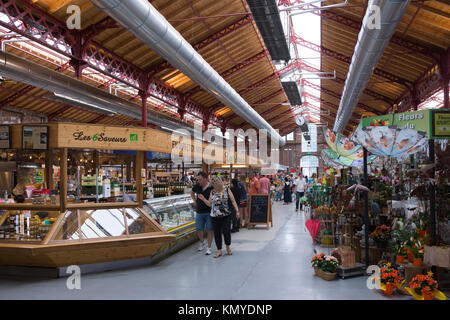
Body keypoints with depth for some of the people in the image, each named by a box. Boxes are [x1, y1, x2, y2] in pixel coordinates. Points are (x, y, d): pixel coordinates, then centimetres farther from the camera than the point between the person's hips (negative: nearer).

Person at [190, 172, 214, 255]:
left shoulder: (211, 188, -13)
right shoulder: (197, 186, 1)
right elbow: (192, 192, 22)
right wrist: (194, 201, 11)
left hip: (209, 212, -4)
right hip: (199, 212, 4)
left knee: (209, 230, 1)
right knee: (199, 230, 9)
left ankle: (209, 248, 10)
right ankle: (202, 242, 36)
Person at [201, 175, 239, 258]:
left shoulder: (227, 190, 0)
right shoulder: (212, 192, 7)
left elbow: (233, 201, 0)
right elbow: (210, 204, 10)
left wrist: (237, 211, -9)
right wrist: (203, 199, -4)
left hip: (226, 216, -2)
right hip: (215, 216, 3)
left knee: (227, 232, -2)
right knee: (217, 233, 5)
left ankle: (228, 248, 24)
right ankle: (219, 251, 17)